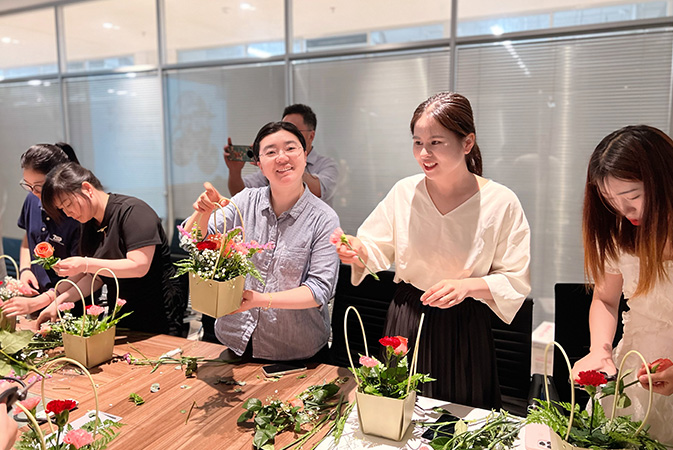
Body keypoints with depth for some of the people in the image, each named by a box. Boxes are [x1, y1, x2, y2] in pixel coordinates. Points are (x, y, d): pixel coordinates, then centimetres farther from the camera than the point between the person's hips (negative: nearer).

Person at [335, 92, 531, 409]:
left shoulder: (501, 202, -13)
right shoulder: (404, 192, -6)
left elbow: (516, 281, -9)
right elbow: (380, 250, 3)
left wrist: (468, 285, -25)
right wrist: (359, 251, -19)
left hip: (464, 326, -1)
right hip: (407, 321, 2)